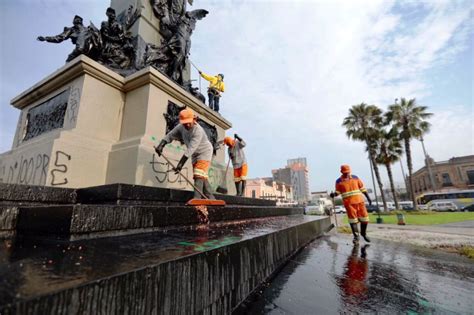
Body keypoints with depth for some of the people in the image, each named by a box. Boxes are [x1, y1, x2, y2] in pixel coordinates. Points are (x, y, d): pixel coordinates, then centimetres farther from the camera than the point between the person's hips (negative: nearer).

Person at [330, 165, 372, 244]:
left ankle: (363, 233, 29)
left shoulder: (355, 177, 8)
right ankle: (356, 236, 12)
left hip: (359, 201, 3)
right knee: (353, 220, -2)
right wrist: (334, 194, -18)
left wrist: (368, 197, 10)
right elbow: (338, 192, 4)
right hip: (348, 203, -3)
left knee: (364, 218, 5)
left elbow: (362, 188, 12)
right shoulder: (339, 181, 0)